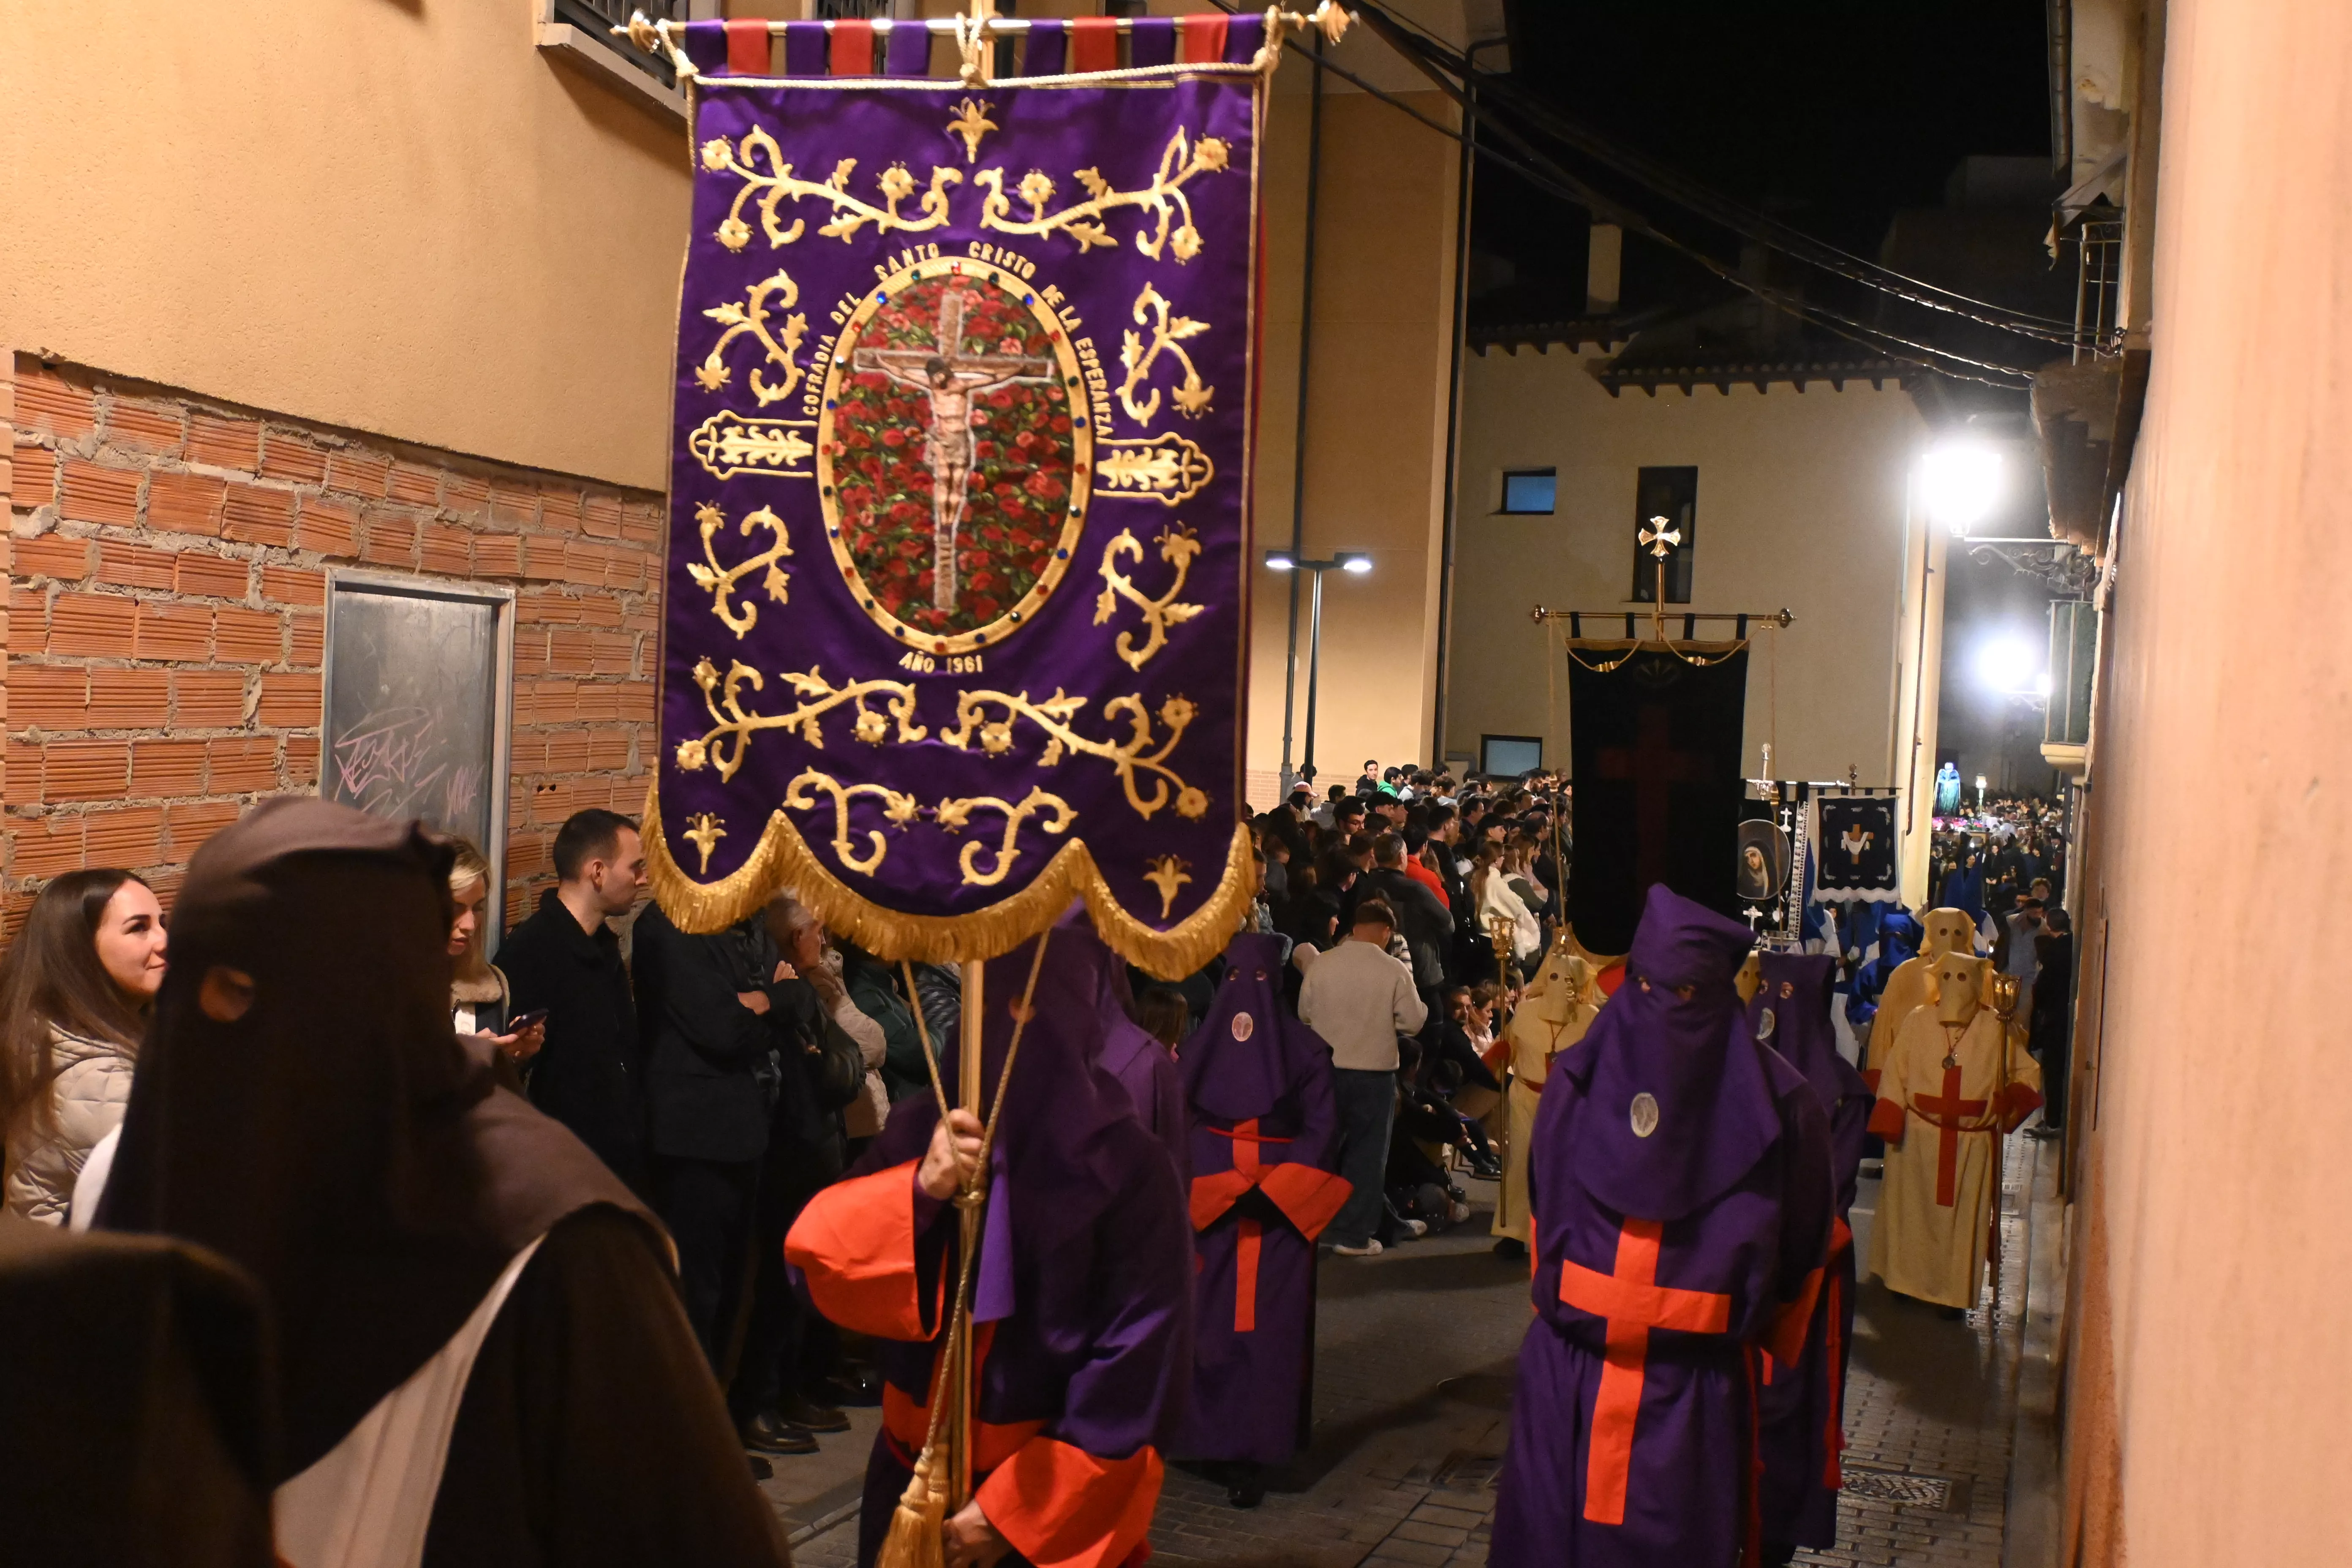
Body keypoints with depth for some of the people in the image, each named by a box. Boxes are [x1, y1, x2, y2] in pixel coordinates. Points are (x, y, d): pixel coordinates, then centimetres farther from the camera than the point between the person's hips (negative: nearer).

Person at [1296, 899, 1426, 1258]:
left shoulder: (1321, 964, -5)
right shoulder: (1394, 970, -12)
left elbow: (1304, 1014, 5)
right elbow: (1414, 1020, -7)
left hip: (1325, 1067, 3)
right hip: (1374, 1071, -3)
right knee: (1366, 1153, 8)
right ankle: (1354, 1236, 9)